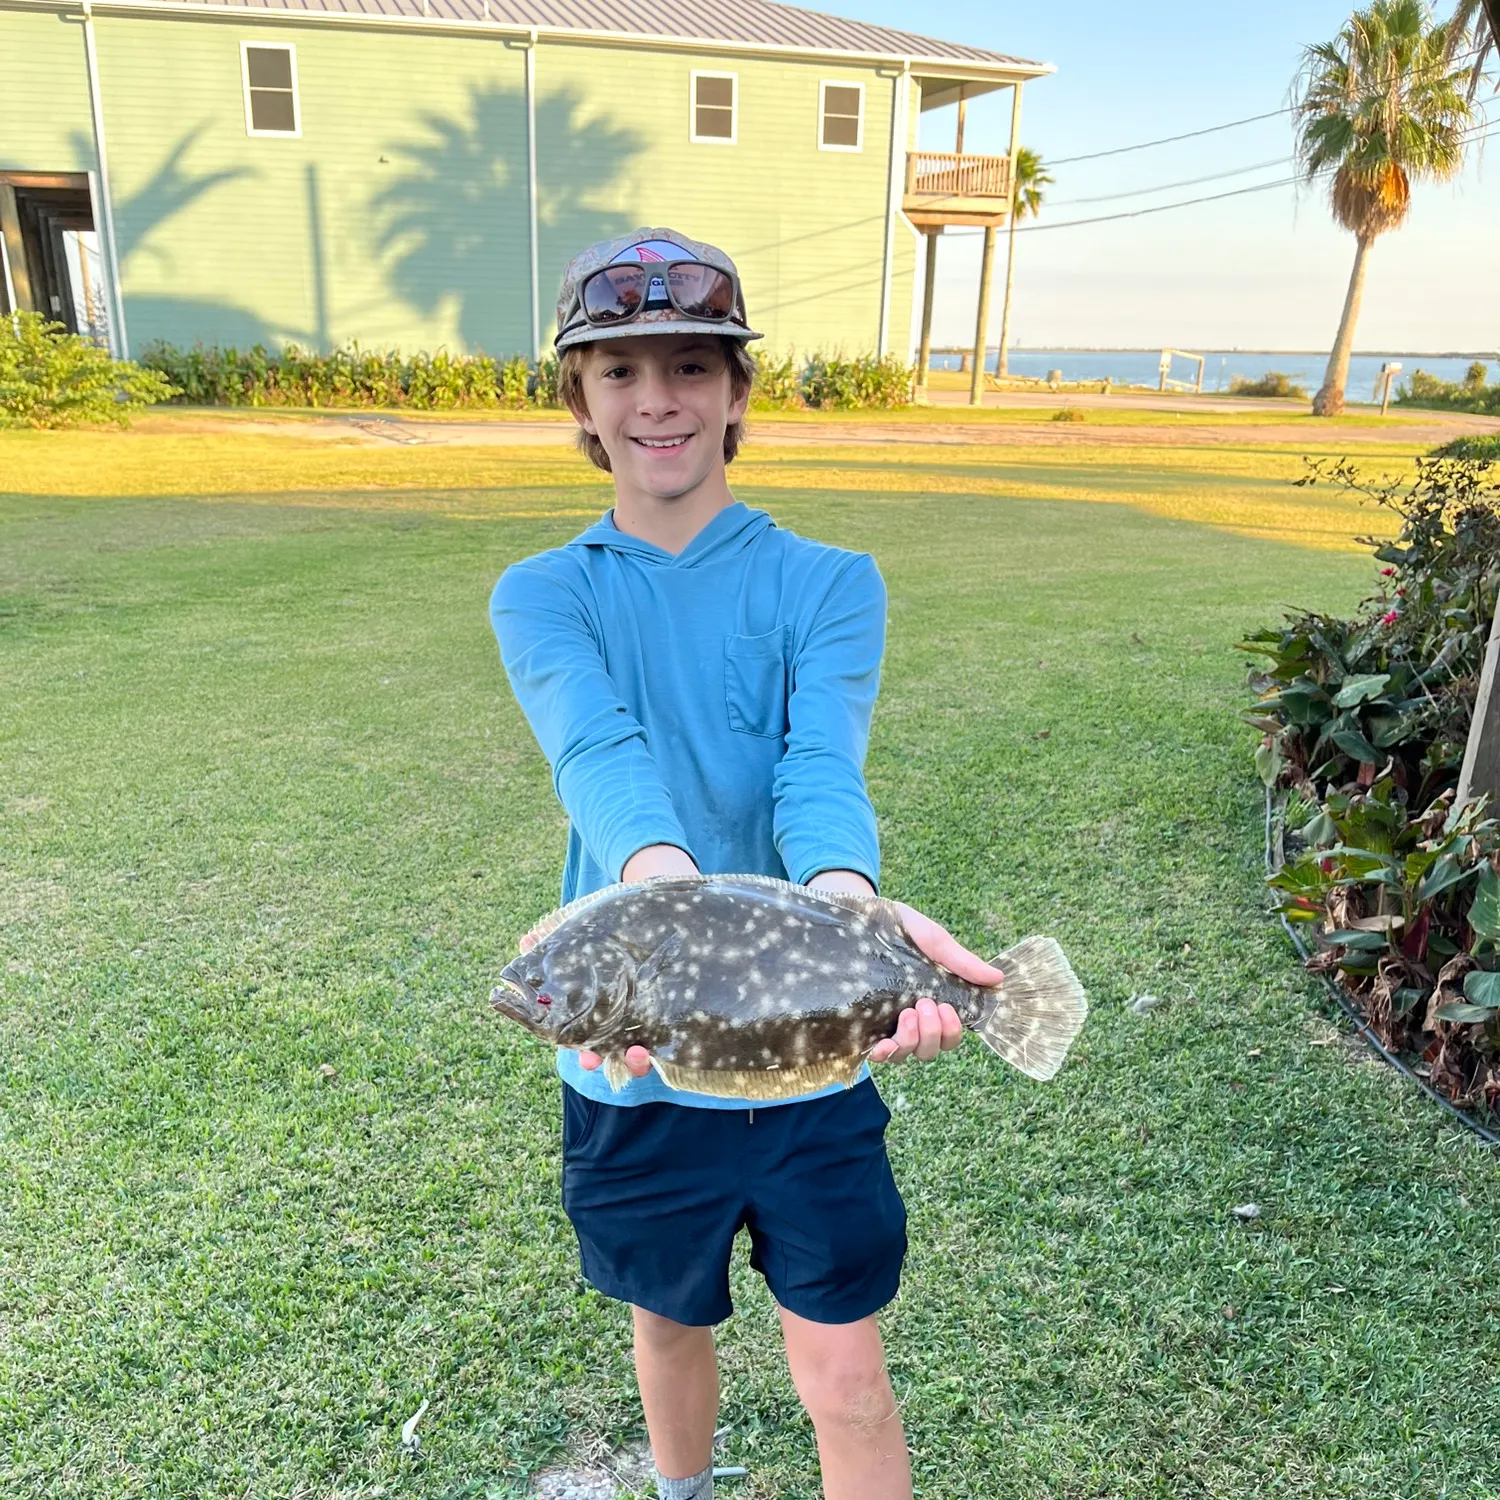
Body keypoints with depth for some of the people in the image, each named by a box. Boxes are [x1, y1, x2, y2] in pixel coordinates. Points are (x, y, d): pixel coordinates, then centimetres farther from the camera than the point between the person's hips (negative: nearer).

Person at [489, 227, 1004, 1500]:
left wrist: (846, 906, -44)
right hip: (632, 1052, 2)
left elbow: (823, 767, -21)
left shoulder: (828, 583, -3)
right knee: (670, 1322, 24)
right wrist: (662, 882, -45)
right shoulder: (543, 596, -2)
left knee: (847, 1385, 8)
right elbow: (598, 749, -23)